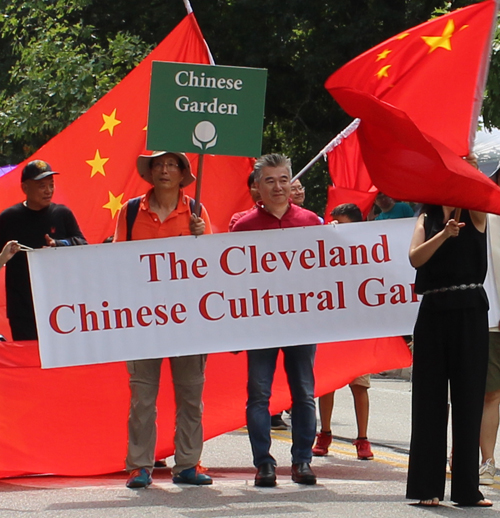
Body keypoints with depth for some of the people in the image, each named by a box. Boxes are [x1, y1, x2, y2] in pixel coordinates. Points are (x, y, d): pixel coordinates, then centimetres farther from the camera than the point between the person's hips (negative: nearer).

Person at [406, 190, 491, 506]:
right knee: (430, 399, 3)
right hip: (434, 313, 2)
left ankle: (467, 489, 6)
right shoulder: (427, 219, 11)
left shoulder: (474, 214, 6)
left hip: (470, 314, -2)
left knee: (468, 399, 1)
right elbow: (415, 258, -5)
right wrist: (444, 234, -19)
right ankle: (427, 487, 8)